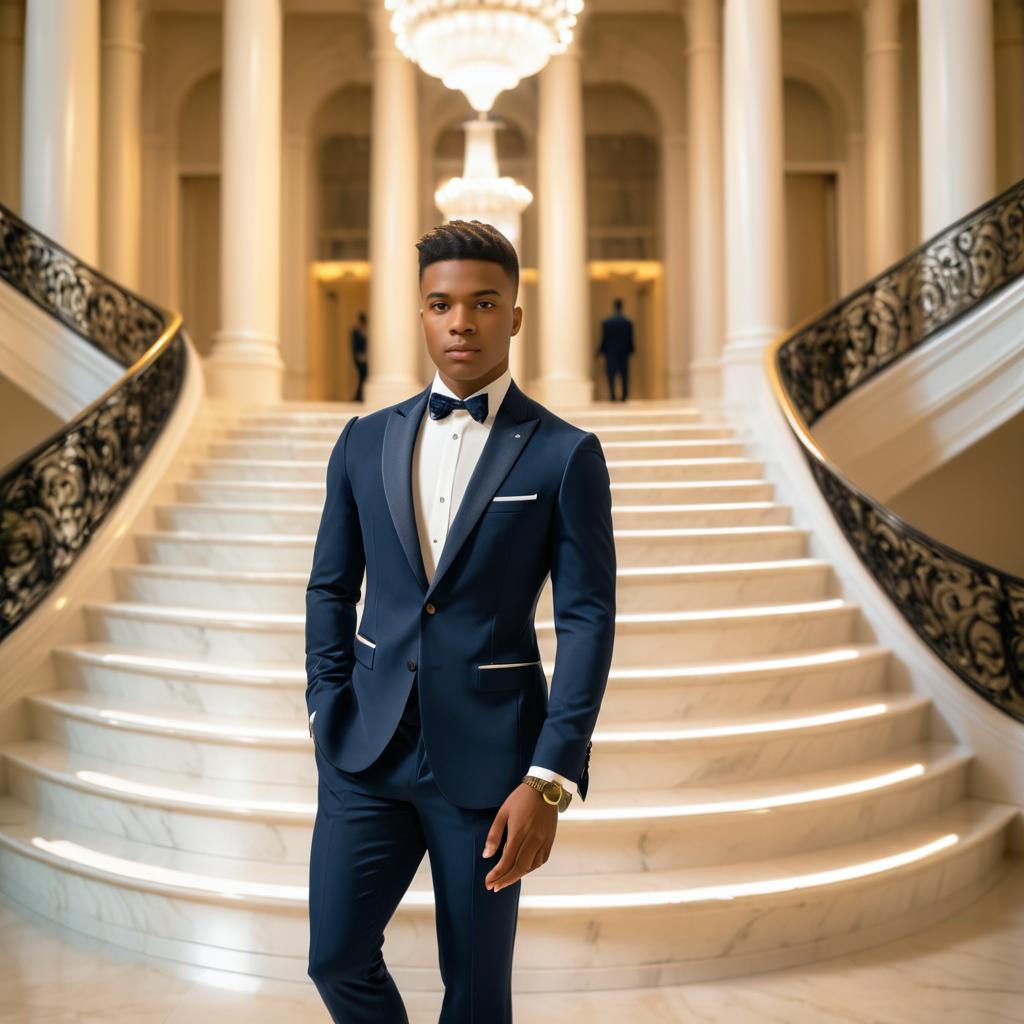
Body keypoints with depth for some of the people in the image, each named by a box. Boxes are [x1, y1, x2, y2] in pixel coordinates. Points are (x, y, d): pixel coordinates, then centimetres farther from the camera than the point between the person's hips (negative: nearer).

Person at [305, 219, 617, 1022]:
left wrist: (549, 781, -13)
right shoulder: (366, 442, 5)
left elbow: (588, 621, -8)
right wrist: (327, 709, 1)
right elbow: (331, 587, 11)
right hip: (368, 746, 3)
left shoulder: (565, 455, -6)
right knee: (337, 955, 7)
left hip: (487, 753, -3)